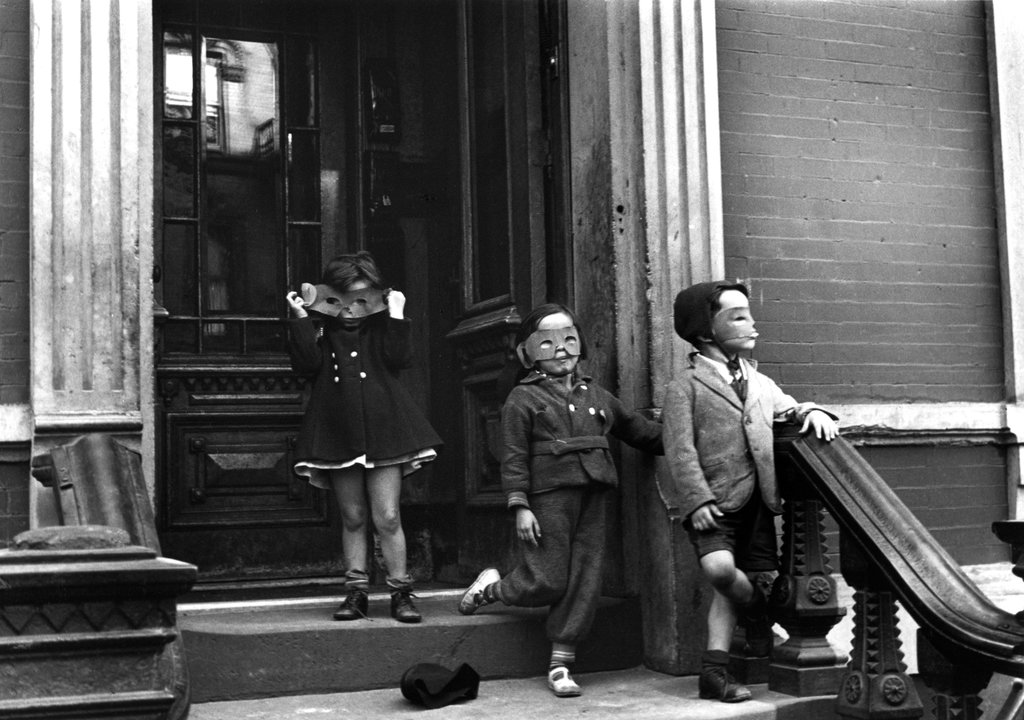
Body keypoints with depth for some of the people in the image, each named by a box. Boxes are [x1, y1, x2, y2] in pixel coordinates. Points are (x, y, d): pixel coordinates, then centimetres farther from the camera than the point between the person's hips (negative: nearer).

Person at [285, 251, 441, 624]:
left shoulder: (381, 329, 9)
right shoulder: (322, 332, 9)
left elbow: (398, 359, -8)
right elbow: (307, 363, -8)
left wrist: (396, 317, -9)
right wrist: (299, 319, -9)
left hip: (382, 430, -1)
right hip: (339, 434, 1)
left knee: (387, 517, -4)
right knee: (352, 517, 8)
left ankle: (400, 591, 5)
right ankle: (356, 590, 15)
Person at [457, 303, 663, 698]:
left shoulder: (596, 395, 18)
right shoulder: (523, 399, 2)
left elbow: (638, 429, 26)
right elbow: (513, 458, -3)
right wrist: (520, 506, -11)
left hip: (594, 499, 5)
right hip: (549, 497, -5)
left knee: (584, 582, 2)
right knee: (547, 583, -4)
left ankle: (561, 664, 12)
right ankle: (491, 586, 27)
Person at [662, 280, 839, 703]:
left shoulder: (759, 382, 17)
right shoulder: (686, 386, -3)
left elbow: (789, 409, 22)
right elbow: (681, 450, -9)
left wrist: (812, 412, -3)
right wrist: (698, 500, -19)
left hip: (757, 502, 6)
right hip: (716, 502, -5)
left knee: (731, 587, 5)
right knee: (720, 569, -25)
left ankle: (714, 670, 12)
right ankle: (757, 610, 6)